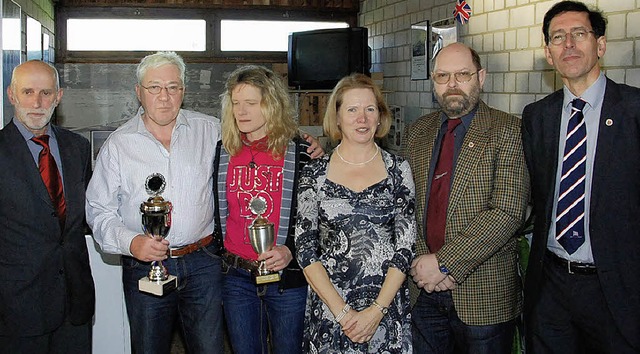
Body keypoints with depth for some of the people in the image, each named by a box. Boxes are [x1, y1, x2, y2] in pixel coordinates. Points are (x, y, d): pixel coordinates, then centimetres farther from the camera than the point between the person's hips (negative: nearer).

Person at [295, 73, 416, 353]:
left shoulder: (397, 169, 0)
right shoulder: (314, 174, -1)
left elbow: (406, 245, -3)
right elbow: (305, 249, -3)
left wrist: (376, 311, -11)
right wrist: (342, 312, -11)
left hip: (387, 306, 0)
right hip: (328, 307, 0)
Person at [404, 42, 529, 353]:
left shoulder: (507, 130, -7)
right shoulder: (417, 132, 8)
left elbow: (508, 212, -17)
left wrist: (444, 262, -18)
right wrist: (422, 263, -10)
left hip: (484, 293, -4)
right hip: (422, 288, 4)